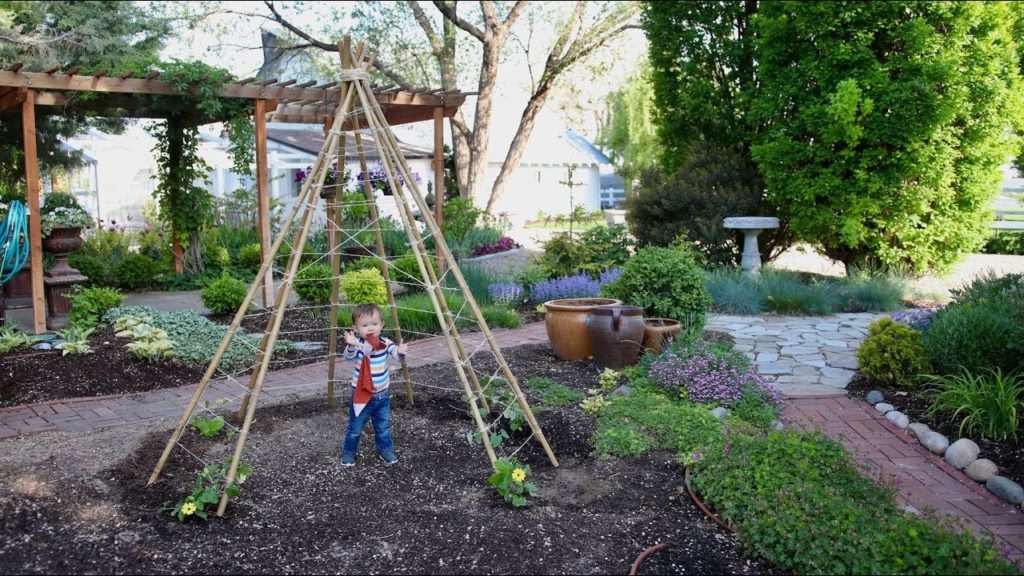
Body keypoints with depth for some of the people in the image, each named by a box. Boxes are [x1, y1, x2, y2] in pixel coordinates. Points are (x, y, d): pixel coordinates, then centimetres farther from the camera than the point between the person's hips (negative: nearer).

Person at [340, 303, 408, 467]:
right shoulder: (357, 345, -19)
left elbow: (396, 354, -20)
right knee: (355, 428, 10)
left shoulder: (385, 343, -9)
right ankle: (349, 452, 31)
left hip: (382, 395, 3)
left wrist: (400, 351, -45)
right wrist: (351, 345, -59)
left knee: (384, 427, 18)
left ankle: (386, 449, 37)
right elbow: (348, 356, -37)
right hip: (361, 395, -3)